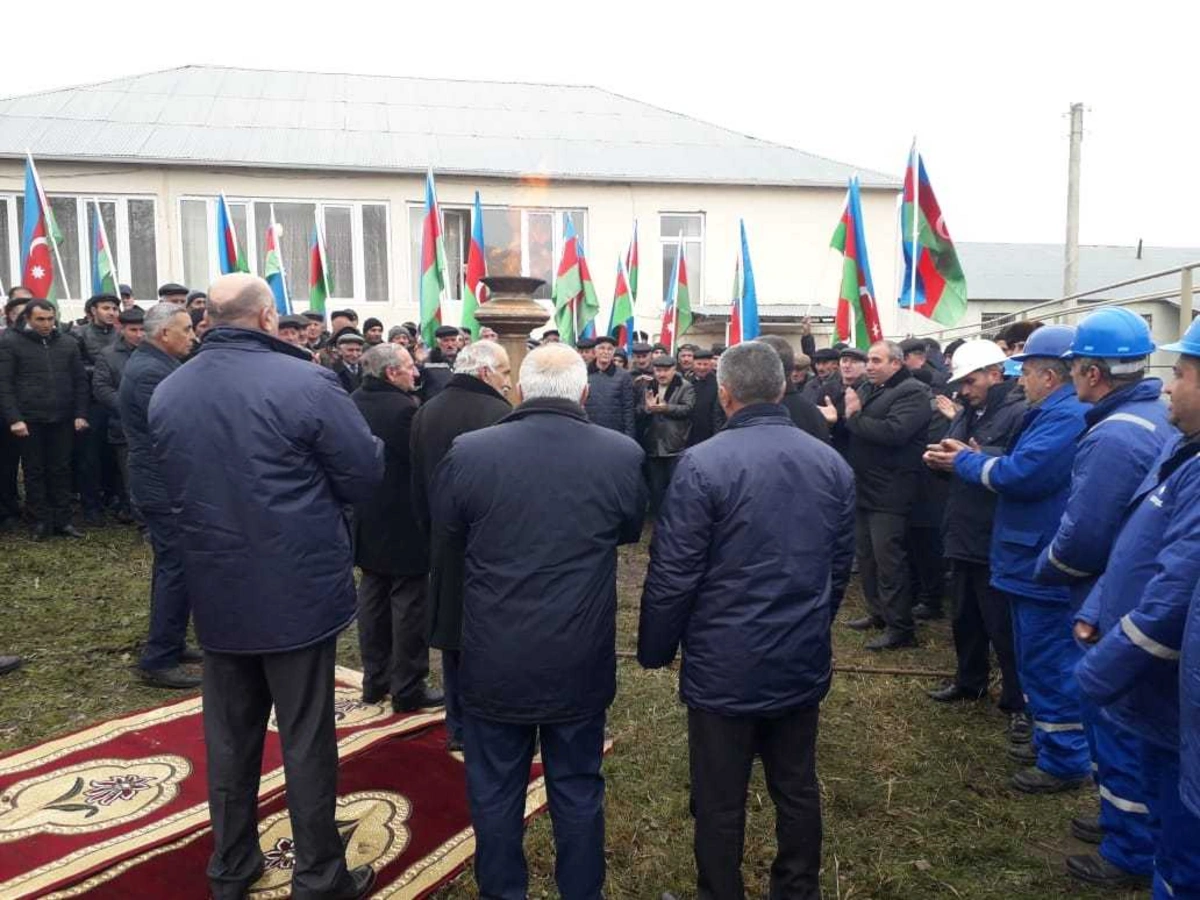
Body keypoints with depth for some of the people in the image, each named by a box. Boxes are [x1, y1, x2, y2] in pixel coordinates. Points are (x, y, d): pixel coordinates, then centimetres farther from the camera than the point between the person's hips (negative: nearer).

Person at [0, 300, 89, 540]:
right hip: (29, 420, -2)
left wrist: (80, 414, 1)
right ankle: (41, 521, 15)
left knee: (61, 470, 8)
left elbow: (80, 381, 9)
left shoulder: (68, 343, 6)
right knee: (34, 472, 7)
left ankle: (63, 520, 16)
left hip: (62, 419, 2)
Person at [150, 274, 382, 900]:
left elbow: (176, 488, 12)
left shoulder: (165, 394, 2)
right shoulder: (305, 383, -17)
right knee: (306, 740, 7)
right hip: (299, 591, -5)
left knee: (229, 738, 18)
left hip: (216, 592, 5)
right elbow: (367, 475, -11)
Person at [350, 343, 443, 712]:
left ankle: (375, 679, 26)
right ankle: (408, 688, 9)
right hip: (403, 522, -8)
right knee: (409, 603, 1)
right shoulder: (403, 408, -21)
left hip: (367, 520, 8)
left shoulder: (353, 403, 5)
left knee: (373, 598, 16)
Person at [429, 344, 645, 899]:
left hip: (494, 662, 0)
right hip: (581, 664, 1)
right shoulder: (623, 455, -12)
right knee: (578, 791, 18)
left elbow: (441, 550, 2)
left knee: (495, 791, 17)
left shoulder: (467, 453, -13)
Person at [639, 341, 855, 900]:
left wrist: (654, 650, -1)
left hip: (724, 664, -5)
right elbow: (840, 566, 9)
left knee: (720, 803, 10)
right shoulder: (832, 464, 0)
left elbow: (672, 574, -15)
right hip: (803, 663, 6)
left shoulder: (702, 464, -17)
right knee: (797, 790, 20)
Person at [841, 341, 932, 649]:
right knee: (867, 556, 16)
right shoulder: (869, 390, 16)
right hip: (864, 489, 9)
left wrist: (854, 417, -17)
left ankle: (900, 628, 5)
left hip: (888, 493, -9)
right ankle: (878, 612, 31)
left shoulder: (912, 392, -11)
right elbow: (855, 432, 11)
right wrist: (847, 413, -9)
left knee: (889, 560, -4)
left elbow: (893, 432, -27)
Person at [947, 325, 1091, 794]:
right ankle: (1050, 742, 37)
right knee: (1040, 662, 22)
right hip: (1035, 560, 11)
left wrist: (966, 461, -11)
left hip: (1046, 567, -11)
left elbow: (1021, 474, -27)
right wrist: (972, 457, 3)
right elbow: (1022, 466, 15)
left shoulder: (1066, 416, -22)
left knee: (1048, 666, 1)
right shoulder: (1054, 412, 13)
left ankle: (1064, 761, 14)